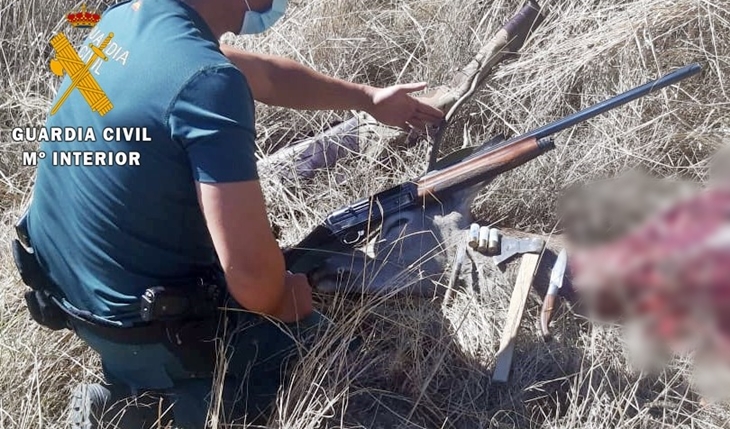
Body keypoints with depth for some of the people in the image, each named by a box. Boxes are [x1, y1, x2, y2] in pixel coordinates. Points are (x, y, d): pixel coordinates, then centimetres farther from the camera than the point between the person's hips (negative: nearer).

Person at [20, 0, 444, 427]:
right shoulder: (206, 81, -29)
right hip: (139, 328, -8)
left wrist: (368, 98, 25)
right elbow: (251, 272, -31)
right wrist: (282, 302, -7)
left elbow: (264, 75, 13)